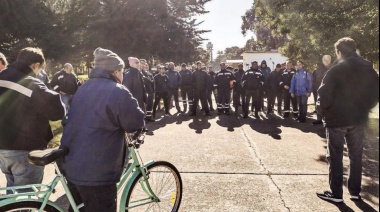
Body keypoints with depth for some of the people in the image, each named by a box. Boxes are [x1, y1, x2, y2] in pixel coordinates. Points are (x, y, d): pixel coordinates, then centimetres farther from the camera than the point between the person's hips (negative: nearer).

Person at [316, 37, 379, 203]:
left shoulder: (337, 69, -12)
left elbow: (325, 93, -17)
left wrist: (321, 110, -2)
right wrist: (364, 109, 16)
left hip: (336, 118, -5)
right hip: (358, 119, 6)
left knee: (335, 156, 4)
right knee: (356, 156, 15)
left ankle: (336, 193, 9)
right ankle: (355, 192, 24)